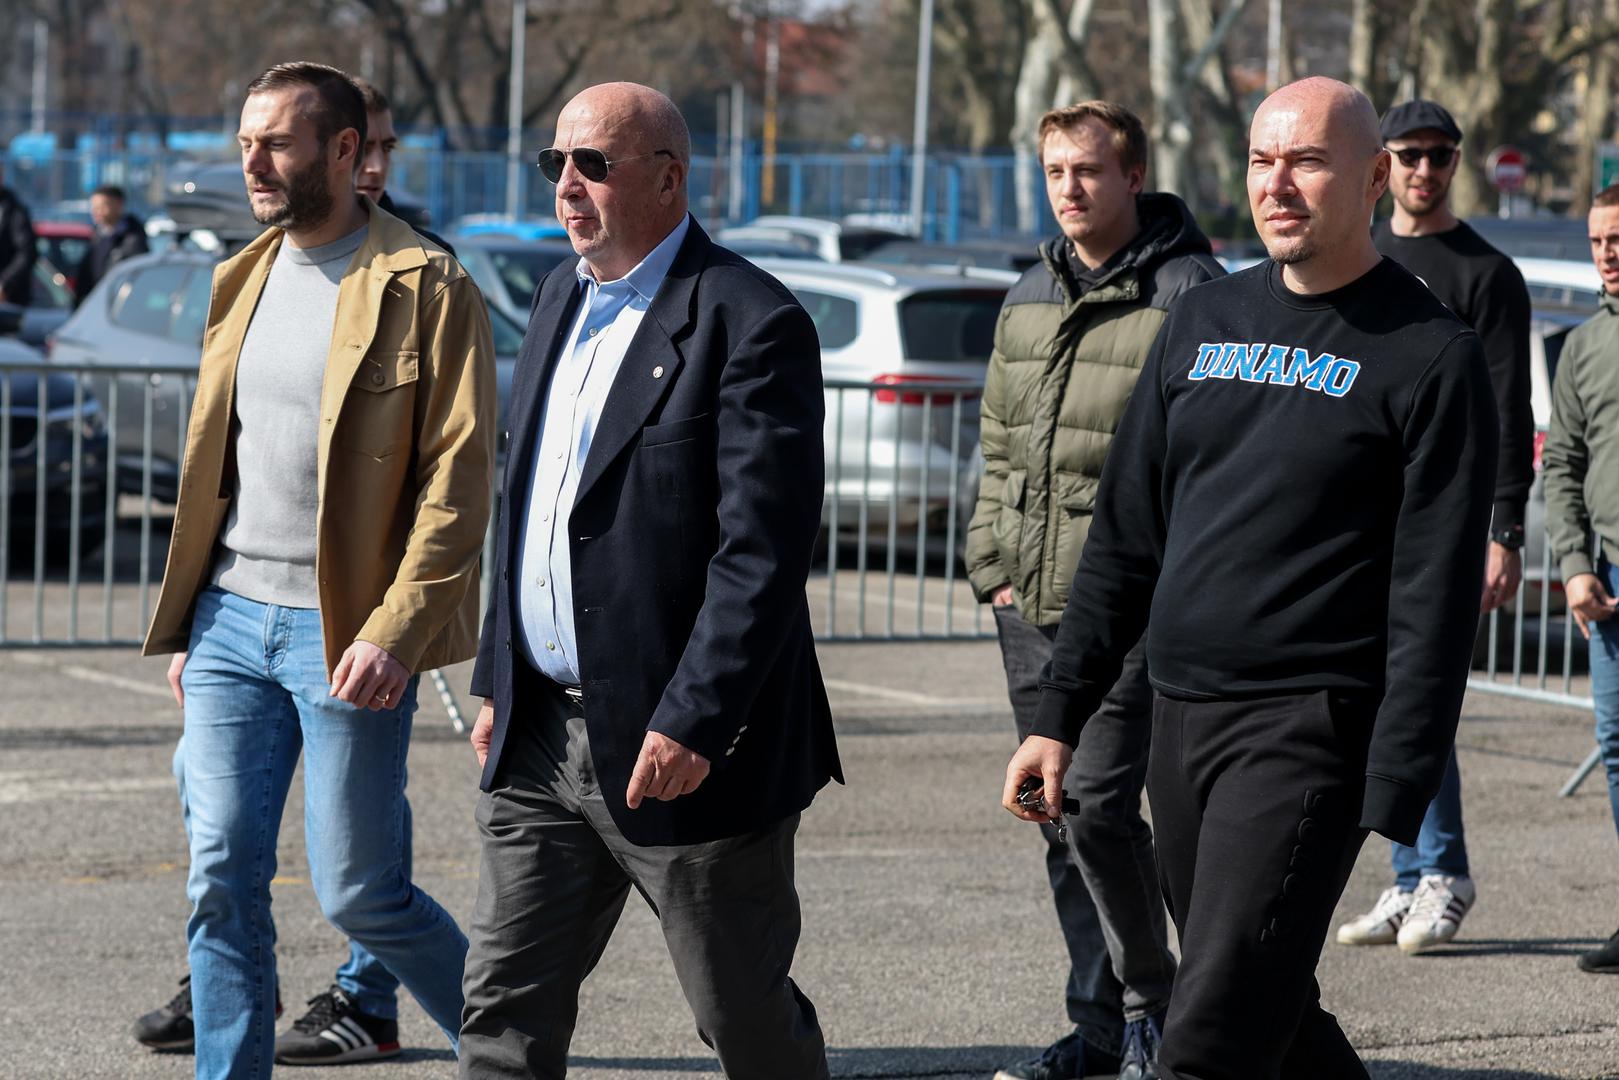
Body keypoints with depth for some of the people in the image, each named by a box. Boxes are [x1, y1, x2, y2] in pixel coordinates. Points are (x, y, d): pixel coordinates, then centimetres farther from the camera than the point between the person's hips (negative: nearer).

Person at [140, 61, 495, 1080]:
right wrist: (185, 623, 15)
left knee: (359, 893, 0)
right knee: (223, 881, 3)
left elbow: (459, 480, -12)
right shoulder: (244, 282, 13)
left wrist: (395, 631, -20)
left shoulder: (427, 290, -9)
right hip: (231, 619, 6)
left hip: (344, 636, -6)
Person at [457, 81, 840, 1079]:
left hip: (684, 748, -7)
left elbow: (764, 553, -19)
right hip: (543, 736, 7)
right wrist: (498, 680, 17)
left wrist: (693, 722, -23)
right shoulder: (565, 295, 13)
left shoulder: (752, 323, -14)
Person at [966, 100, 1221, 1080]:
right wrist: (994, 566, 12)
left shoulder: (1189, 295, -7)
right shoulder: (1029, 301, 15)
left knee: (1099, 805, -14)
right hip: (1031, 609, 7)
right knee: (1061, 819, 10)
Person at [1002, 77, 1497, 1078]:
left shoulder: (1431, 356, -6)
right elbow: (1126, 537, 16)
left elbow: (1435, 601, -10)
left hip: (1307, 731, -7)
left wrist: (1392, 800, -16)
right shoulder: (1205, 320, 13)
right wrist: (1059, 717, 11)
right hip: (1180, 719, 7)